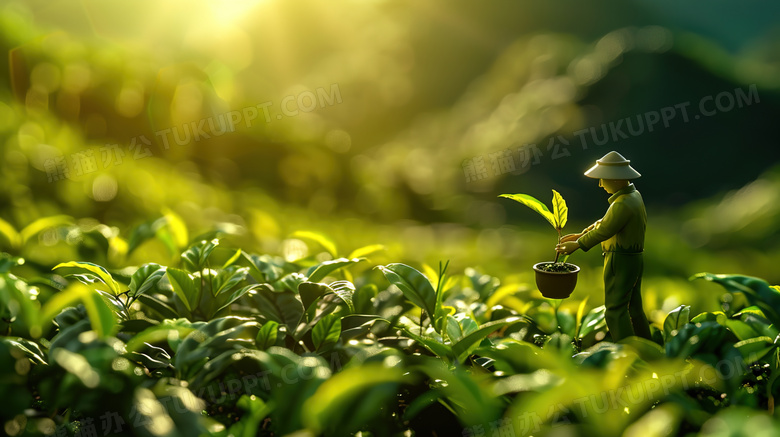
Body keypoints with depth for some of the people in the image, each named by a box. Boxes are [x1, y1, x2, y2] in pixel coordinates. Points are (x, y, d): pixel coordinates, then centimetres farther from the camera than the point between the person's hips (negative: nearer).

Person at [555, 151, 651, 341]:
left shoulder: (622, 204, -23)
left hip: (620, 261, -10)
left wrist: (578, 244, -2)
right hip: (634, 259, 10)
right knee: (634, 308, 17)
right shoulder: (634, 195, 9)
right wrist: (581, 234, 13)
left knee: (615, 311, -6)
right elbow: (604, 221, 15)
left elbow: (603, 231, -16)